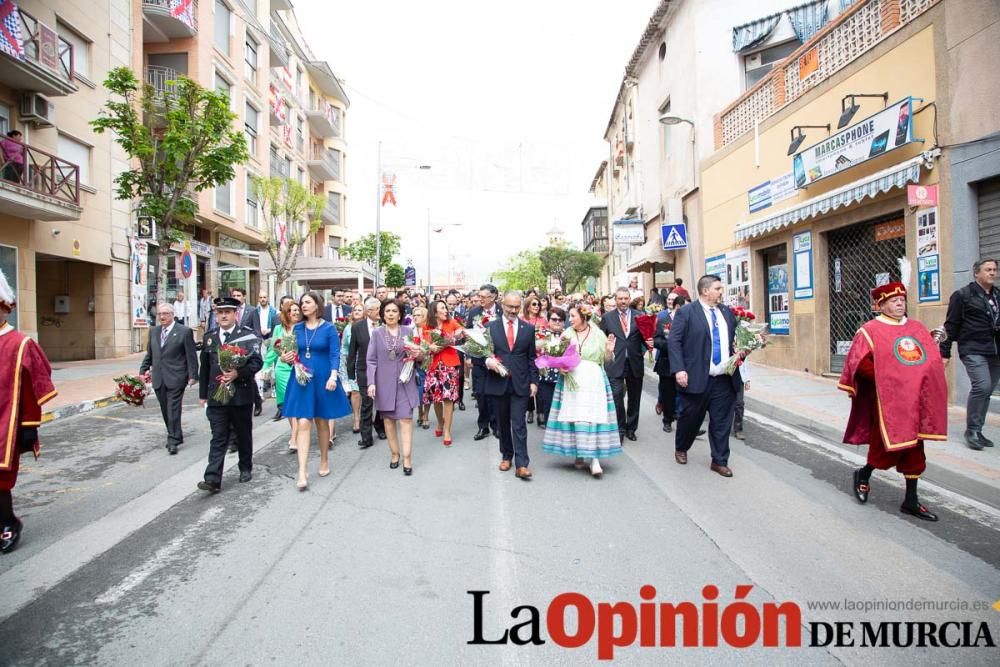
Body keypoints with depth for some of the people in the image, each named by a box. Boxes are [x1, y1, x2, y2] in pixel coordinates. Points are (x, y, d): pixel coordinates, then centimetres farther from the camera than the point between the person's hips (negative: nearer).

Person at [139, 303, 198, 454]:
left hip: (175, 379, -6)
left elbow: (191, 356, -6)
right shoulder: (153, 331, 13)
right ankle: (175, 436, 26)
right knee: (166, 411, 12)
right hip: (158, 379, 6)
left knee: (173, 410, -6)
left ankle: (173, 441, 2)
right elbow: (149, 354, 18)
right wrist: (143, 371, 9)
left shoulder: (184, 331, -5)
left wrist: (192, 375, -11)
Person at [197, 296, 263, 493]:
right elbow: (204, 368, 14)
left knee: (244, 434, 13)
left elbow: (257, 362, -11)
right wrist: (203, 394, 15)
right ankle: (213, 479, -2)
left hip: (241, 394, -2)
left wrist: (239, 373, -27)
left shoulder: (248, 335, -4)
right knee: (218, 438, -1)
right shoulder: (209, 337, 9)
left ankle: (246, 468, 30)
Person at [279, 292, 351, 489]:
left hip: (322, 379, -2)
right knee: (303, 423, -6)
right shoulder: (297, 328, 6)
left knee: (322, 421, 10)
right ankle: (302, 471, -5)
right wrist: (286, 358, -10)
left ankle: (324, 460, 29)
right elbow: (293, 353, 13)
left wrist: (333, 377, -22)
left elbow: (335, 355, -9)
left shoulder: (329, 328, -5)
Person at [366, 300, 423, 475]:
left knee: (406, 419, -6)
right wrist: (371, 382, -9)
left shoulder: (408, 331, 4)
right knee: (388, 419, 8)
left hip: (404, 381, 0)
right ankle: (394, 453, 22)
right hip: (384, 382, 1)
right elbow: (371, 360, 1)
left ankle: (407, 458, -2)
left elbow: (414, 355, 12)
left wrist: (416, 354, -13)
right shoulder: (377, 333, 3)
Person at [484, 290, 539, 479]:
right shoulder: (490, 327, 4)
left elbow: (531, 358, 8)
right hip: (498, 382, 1)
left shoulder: (528, 328, 6)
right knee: (503, 423, 12)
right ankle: (506, 456, 29)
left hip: (520, 384, -1)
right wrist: (488, 361, -17)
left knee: (519, 423, -5)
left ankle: (521, 464, -2)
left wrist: (534, 381, 2)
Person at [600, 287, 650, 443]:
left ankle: (631, 428, 29)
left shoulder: (639, 316, 5)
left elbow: (644, 337, 7)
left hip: (635, 364, 2)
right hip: (615, 364, -2)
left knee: (634, 398, 13)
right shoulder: (607, 317, 3)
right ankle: (620, 430, 11)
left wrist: (648, 342, -13)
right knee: (617, 397, -5)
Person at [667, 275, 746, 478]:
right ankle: (681, 449, 34)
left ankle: (719, 461, 21)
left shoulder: (727, 312, 12)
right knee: (690, 418, 9)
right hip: (696, 378, -5)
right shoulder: (686, 312, -6)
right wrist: (679, 369, -19)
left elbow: (735, 338, 21)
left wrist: (740, 351, -1)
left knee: (722, 421, 8)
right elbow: (673, 341, -11)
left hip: (725, 379, 5)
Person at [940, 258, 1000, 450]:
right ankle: (972, 431, -4)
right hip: (973, 350, -6)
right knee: (982, 386, -17)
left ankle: (977, 431, 18)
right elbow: (951, 325, -5)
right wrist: (945, 352, -8)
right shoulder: (962, 295, -3)